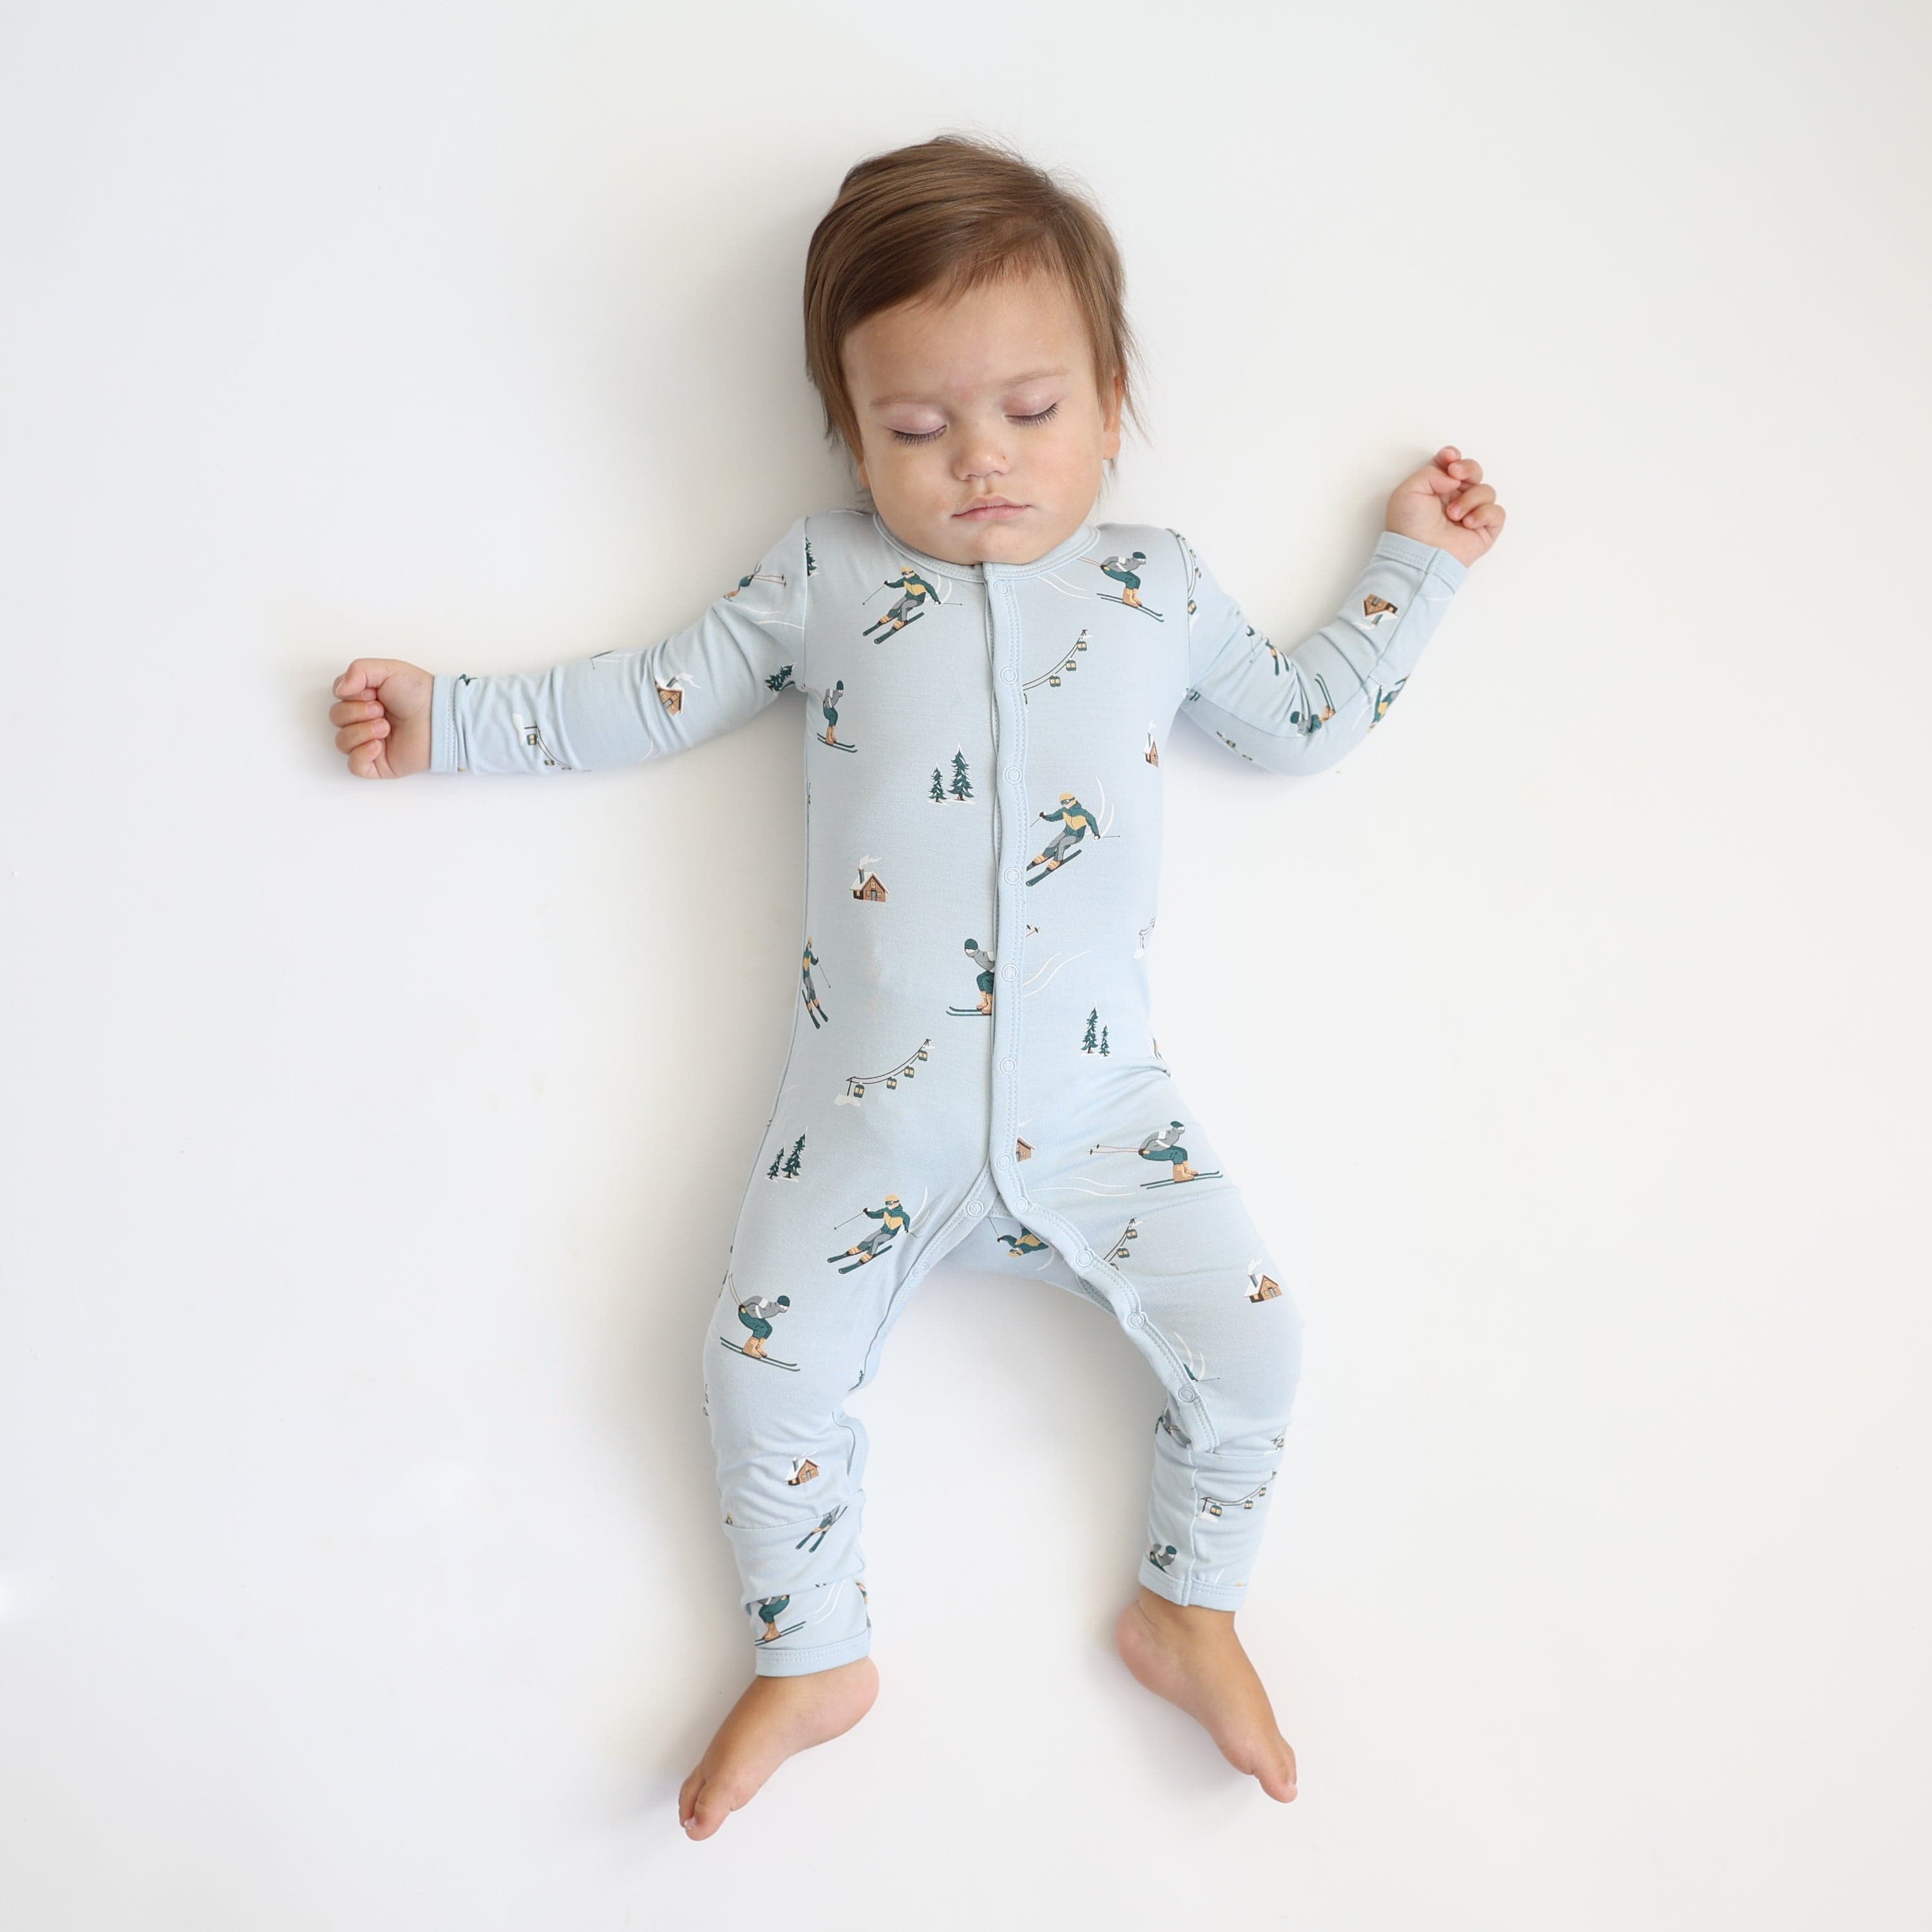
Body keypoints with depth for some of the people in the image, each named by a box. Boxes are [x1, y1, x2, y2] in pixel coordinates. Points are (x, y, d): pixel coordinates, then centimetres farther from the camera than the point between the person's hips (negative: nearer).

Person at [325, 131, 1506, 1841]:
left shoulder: (1162, 585, 11)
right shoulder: (826, 576, 7)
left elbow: (1299, 720, 20)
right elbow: (656, 698, 13)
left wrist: (1415, 567, 23)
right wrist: (453, 717, 13)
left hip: (1100, 1101, 1)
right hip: (873, 1109, 0)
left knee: (1248, 1333, -5)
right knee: (768, 1363, -3)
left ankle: (1185, 1615, 23)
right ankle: (813, 1660, 24)